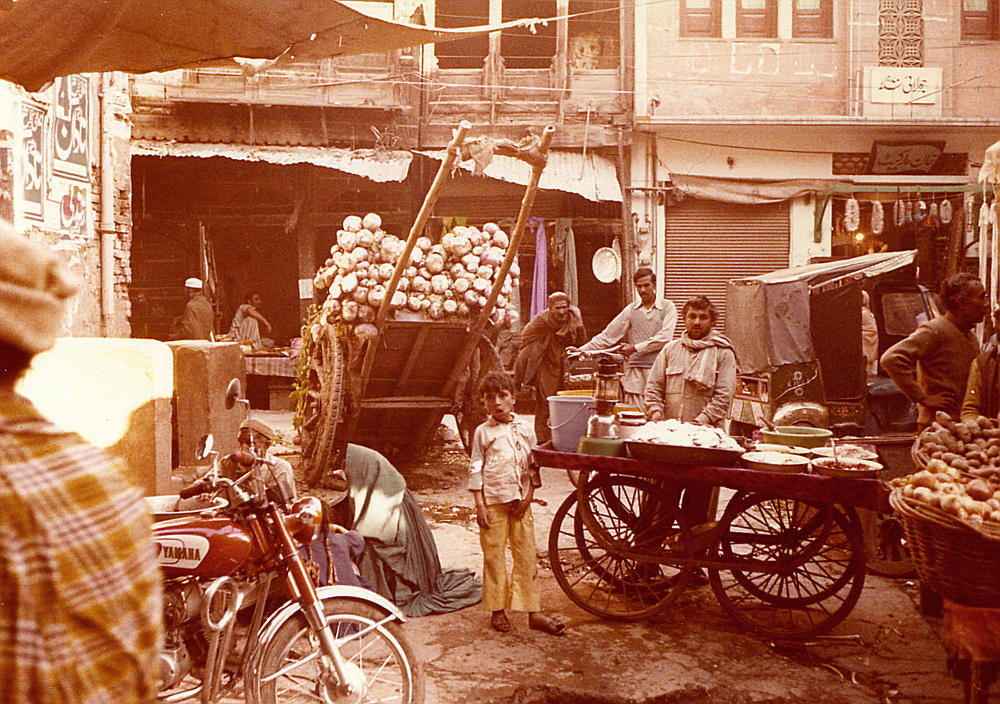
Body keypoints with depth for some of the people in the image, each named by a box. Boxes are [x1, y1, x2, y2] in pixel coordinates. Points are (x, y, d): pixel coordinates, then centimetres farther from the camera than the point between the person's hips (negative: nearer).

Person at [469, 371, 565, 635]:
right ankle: (497, 610, 17)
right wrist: (480, 505, -6)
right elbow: (475, 470, -1)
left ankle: (534, 612, 13)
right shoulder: (482, 433, 1)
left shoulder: (525, 430, 9)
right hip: (493, 502, -2)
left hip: (520, 502, 3)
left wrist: (528, 497, 0)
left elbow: (533, 467, 11)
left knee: (527, 556, 5)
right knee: (494, 556, 3)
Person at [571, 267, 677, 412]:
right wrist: (582, 350, 4)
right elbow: (608, 335, 12)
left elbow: (664, 338, -7)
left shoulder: (667, 307, 5)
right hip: (636, 371, 3)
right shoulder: (630, 310, 13)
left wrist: (635, 348, -6)